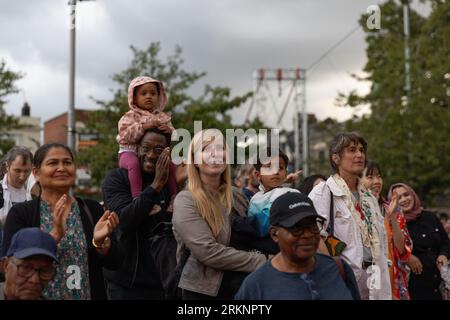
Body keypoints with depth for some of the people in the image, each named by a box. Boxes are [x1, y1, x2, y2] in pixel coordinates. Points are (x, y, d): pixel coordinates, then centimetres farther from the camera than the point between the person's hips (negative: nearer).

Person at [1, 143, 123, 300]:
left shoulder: (92, 209, -1)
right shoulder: (20, 213, -5)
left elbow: (115, 262, -3)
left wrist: (100, 241, -22)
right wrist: (55, 235, -26)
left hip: (90, 295, 2)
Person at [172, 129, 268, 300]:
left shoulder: (235, 196, 8)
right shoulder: (185, 201, -9)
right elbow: (208, 252, -18)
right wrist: (261, 261, -16)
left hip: (233, 279, 5)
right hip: (202, 289, -4)